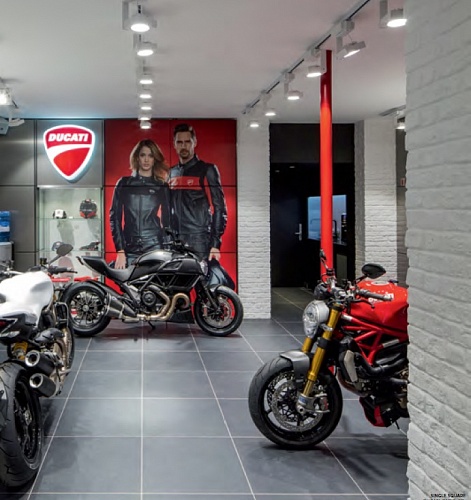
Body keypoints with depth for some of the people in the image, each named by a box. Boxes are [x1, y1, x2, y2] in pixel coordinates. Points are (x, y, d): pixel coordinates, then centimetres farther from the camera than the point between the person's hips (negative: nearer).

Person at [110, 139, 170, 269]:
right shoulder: (124, 184, 10)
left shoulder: (162, 187, 11)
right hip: (130, 250, 0)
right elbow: (115, 217, 6)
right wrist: (120, 251, -3)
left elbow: (167, 220, 13)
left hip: (155, 248, 0)